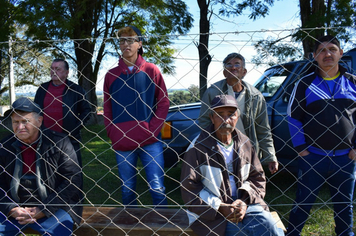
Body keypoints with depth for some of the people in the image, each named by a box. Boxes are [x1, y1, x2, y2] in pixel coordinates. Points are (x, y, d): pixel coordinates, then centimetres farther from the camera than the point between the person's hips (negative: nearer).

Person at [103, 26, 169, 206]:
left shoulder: (151, 71, 3)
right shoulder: (111, 75, 8)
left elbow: (164, 102, 3)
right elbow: (107, 108, 12)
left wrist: (152, 129, -7)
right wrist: (112, 134, 0)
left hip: (150, 142, -2)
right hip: (122, 144, 2)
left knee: (157, 187, 0)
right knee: (127, 190, 11)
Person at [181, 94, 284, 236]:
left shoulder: (245, 144, 9)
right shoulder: (198, 148, -6)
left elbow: (258, 178, 13)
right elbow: (189, 189, -7)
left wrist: (245, 201, -6)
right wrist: (220, 207, -15)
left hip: (244, 205, 5)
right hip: (211, 213, -4)